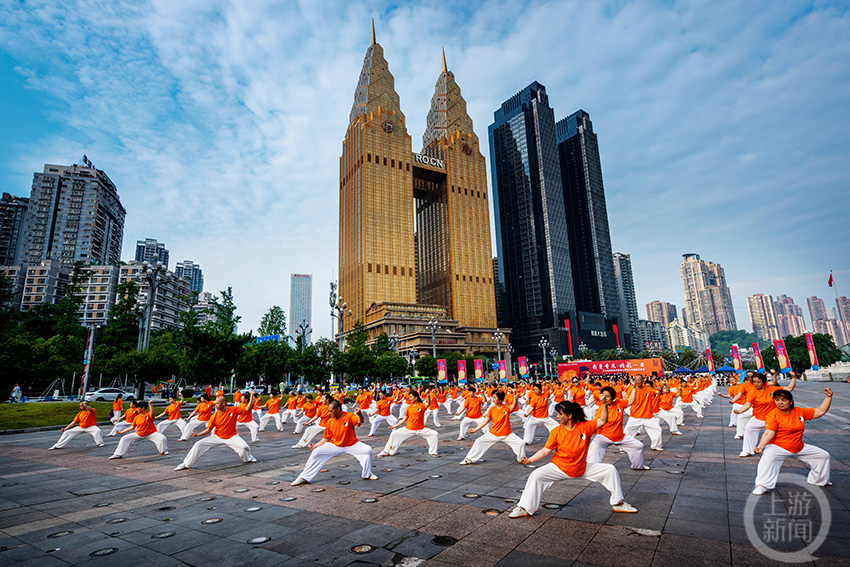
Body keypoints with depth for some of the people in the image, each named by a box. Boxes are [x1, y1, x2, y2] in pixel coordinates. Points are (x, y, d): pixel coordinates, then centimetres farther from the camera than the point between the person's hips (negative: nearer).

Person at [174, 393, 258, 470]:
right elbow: (208, 430, -3)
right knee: (198, 445, -10)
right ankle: (186, 464, 9)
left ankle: (248, 459, 11)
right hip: (217, 437, 2)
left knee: (244, 447, -24)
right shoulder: (214, 416, -9)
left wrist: (252, 397, -27)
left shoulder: (234, 410, -13)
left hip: (231, 437, -2)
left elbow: (247, 409, -16)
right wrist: (197, 434, -16)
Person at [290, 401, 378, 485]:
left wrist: (360, 415, -60)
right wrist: (315, 445, -9)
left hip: (352, 445, -3)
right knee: (316, 452, -13)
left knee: (368, 450, -25)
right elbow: (326, 438, 4)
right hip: (335, 446, 3)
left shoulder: (349, 416, -17)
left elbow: (360, 422, -37)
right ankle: (304, 478, 4)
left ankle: (367, 474, 0)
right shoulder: (330, 421, -6)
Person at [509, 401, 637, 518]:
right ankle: (524, 509, -7)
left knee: (610, 470, -2)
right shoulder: (556, 432, -16)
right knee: (536, 476, -23)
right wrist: (529, 460, -25)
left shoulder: (585, 426, -12)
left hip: (582, 469, 2)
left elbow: (602, 421, -14)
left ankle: (618, 504, 21)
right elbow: (545, 451, -14)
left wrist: (604, 405, -29)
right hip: (559, 468, -2)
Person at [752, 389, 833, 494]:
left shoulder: (799, 411, 2)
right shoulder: (773, 415, -16)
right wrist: (760, 446, -39)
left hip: (799, 448, 7)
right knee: (768, 457, -36)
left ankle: (818, 480, 42)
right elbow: (769, 433, -24)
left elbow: (820, 411, 10)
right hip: (778, 447, -7)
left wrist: (829, 397, 4)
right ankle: (762, 486, -28)